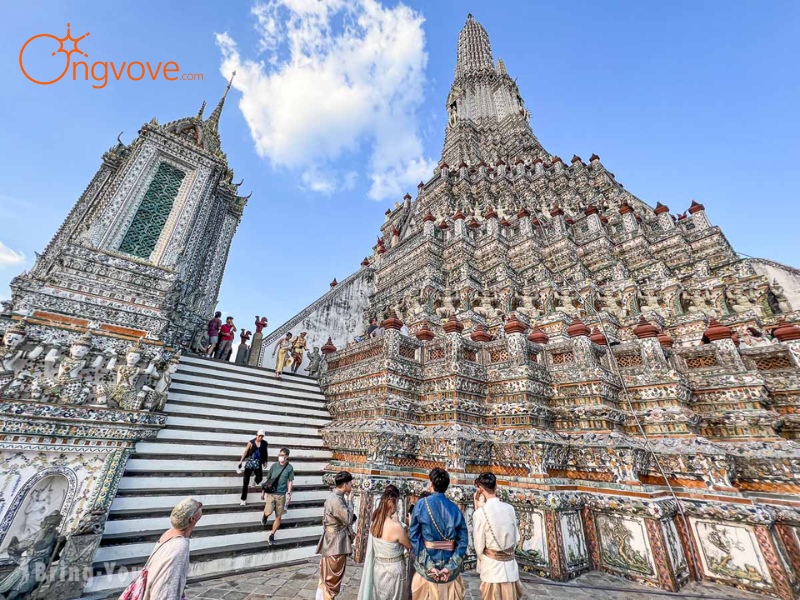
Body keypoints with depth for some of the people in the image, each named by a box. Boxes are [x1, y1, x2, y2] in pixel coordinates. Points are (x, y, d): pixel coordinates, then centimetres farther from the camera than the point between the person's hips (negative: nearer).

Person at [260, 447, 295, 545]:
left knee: (278, 517, 5)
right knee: (268, 513, -13)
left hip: (281, 495, 0)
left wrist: (289, 494, -8)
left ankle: (272, 535, 27)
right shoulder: (274, 466, -2)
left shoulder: (290, 468, -6)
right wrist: (263, 491, 9)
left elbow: (290, 481, -1)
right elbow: (267, 479, 8)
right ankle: (265, 516, 24)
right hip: (271, 493, 0)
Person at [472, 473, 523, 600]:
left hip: (492, 568, -4)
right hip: (511, 566, 4)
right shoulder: (510, 508, -6)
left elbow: (479, 547, -9)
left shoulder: (480, 513, -19)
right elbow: (516, 538, 6)